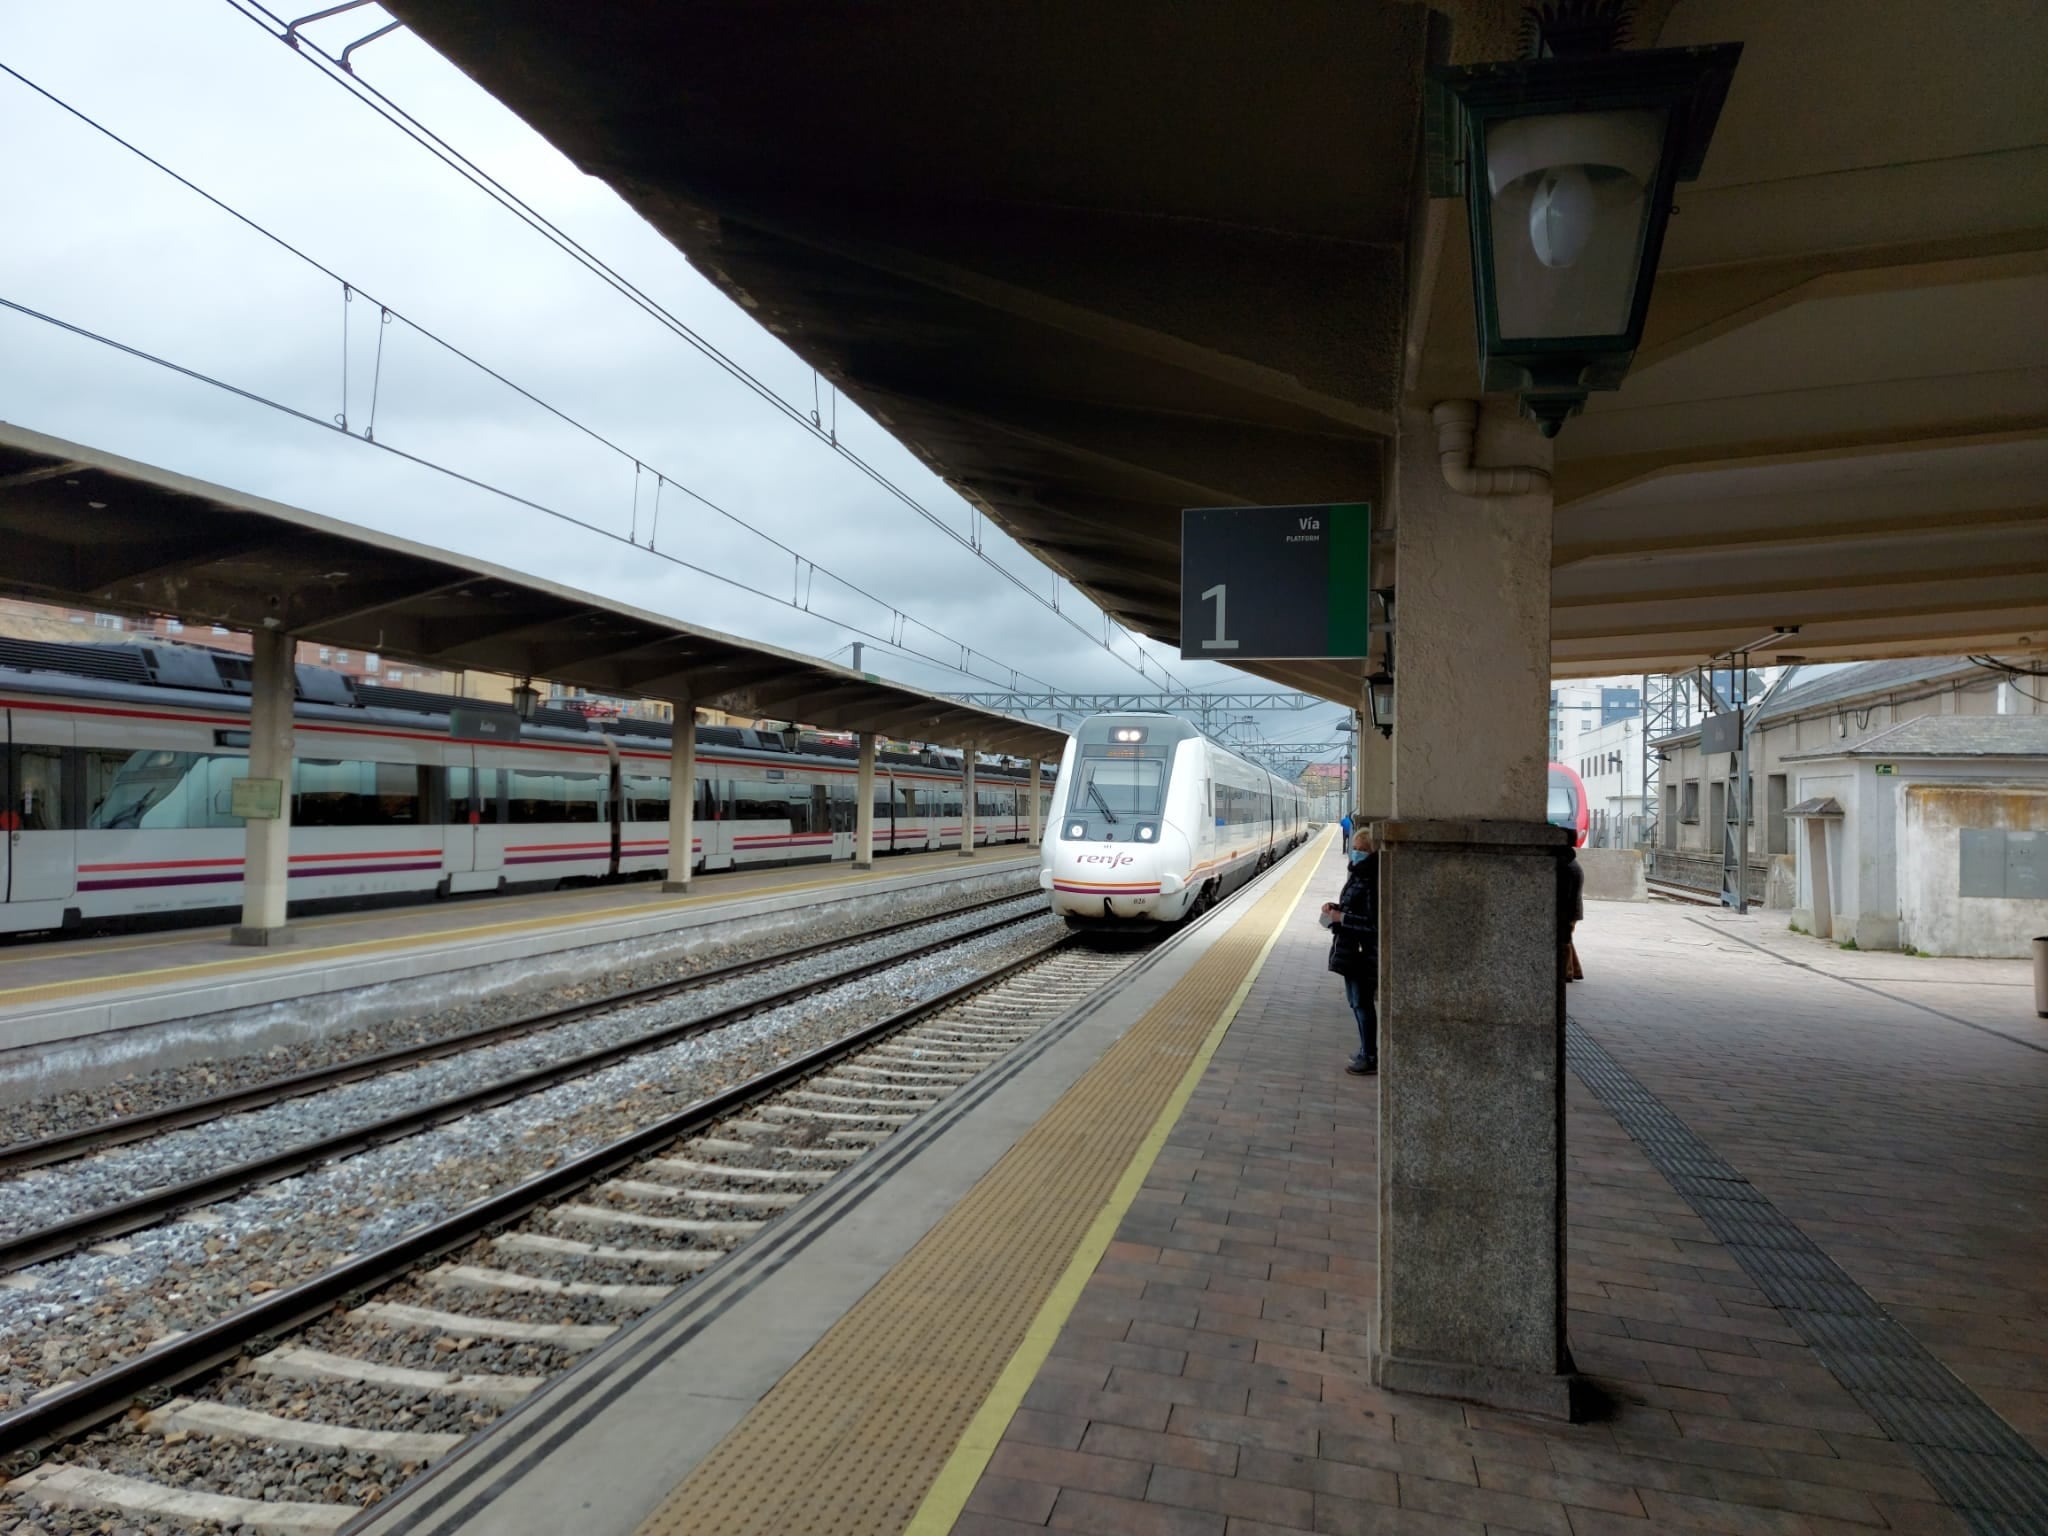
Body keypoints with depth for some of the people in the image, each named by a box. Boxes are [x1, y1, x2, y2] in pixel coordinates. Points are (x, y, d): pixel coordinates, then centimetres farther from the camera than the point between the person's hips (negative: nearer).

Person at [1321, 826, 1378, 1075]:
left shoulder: (1372, 882, -19)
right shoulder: (1358, 875, 11)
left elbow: (1373, 922, -23)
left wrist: (1341, 917, -18)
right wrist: (1336, 908, 5)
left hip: (1362, 953, -10)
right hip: (1351, 951, 10)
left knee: (1362, 1003, -1)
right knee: (1356, 1001, 17)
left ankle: (1370, 1058, 9)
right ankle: (1367, 1052, 29)